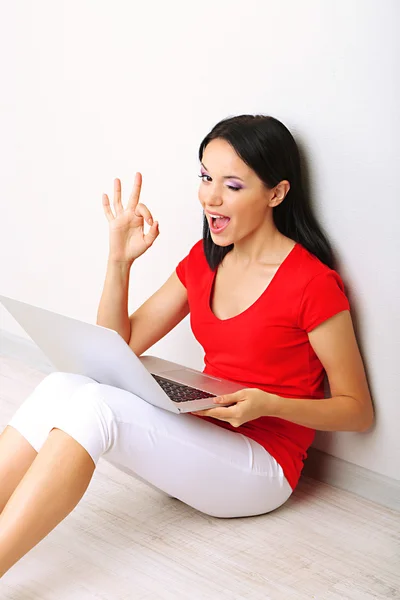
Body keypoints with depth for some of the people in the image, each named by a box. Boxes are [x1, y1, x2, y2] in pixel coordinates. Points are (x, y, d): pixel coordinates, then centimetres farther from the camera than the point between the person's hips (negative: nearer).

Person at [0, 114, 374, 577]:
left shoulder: (312, 283, -13)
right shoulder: (203, 260, 8)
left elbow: (358, 411, -8)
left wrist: (270, 404, -24)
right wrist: (119, 259, -6)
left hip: (260, 469, -6)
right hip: (200, 433, 6)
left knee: (91, 405, -28)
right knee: (62, 386, -20)